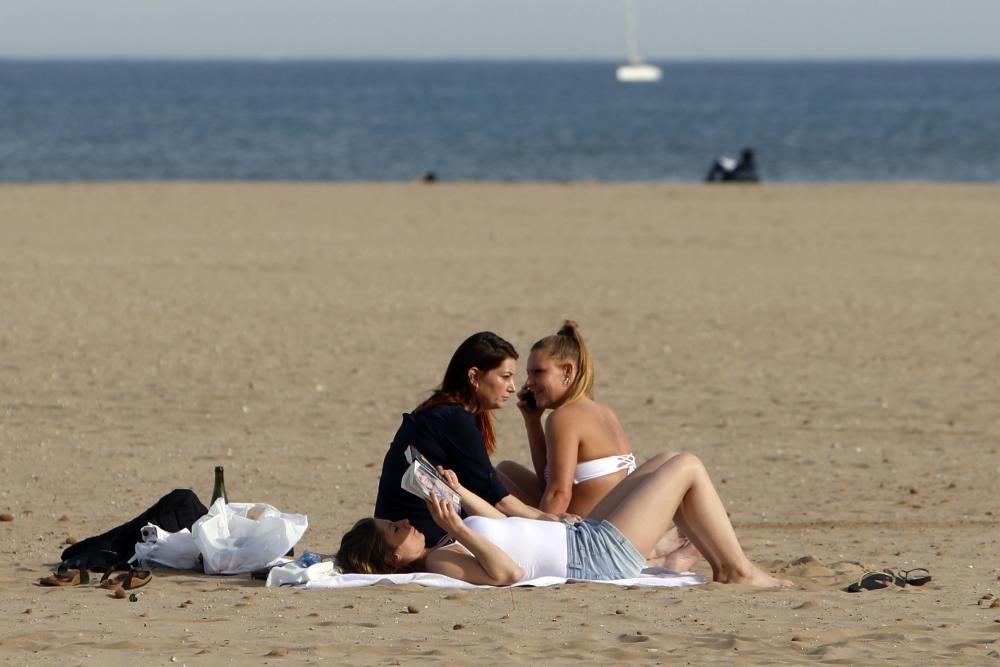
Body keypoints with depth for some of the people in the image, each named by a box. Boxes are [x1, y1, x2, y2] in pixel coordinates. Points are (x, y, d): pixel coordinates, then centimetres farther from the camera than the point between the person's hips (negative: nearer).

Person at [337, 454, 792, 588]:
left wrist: (459, 492, 15)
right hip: (600, 554, -10)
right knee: (687, 467, -2)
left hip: (582, 537, 10)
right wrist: (459, 531, -40)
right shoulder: (440, 563, -25)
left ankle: (722, 565, 26)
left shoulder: (439, 554, 7)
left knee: (661, 466, 22)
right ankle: (739, 570, 9)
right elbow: (509, 572, -37)